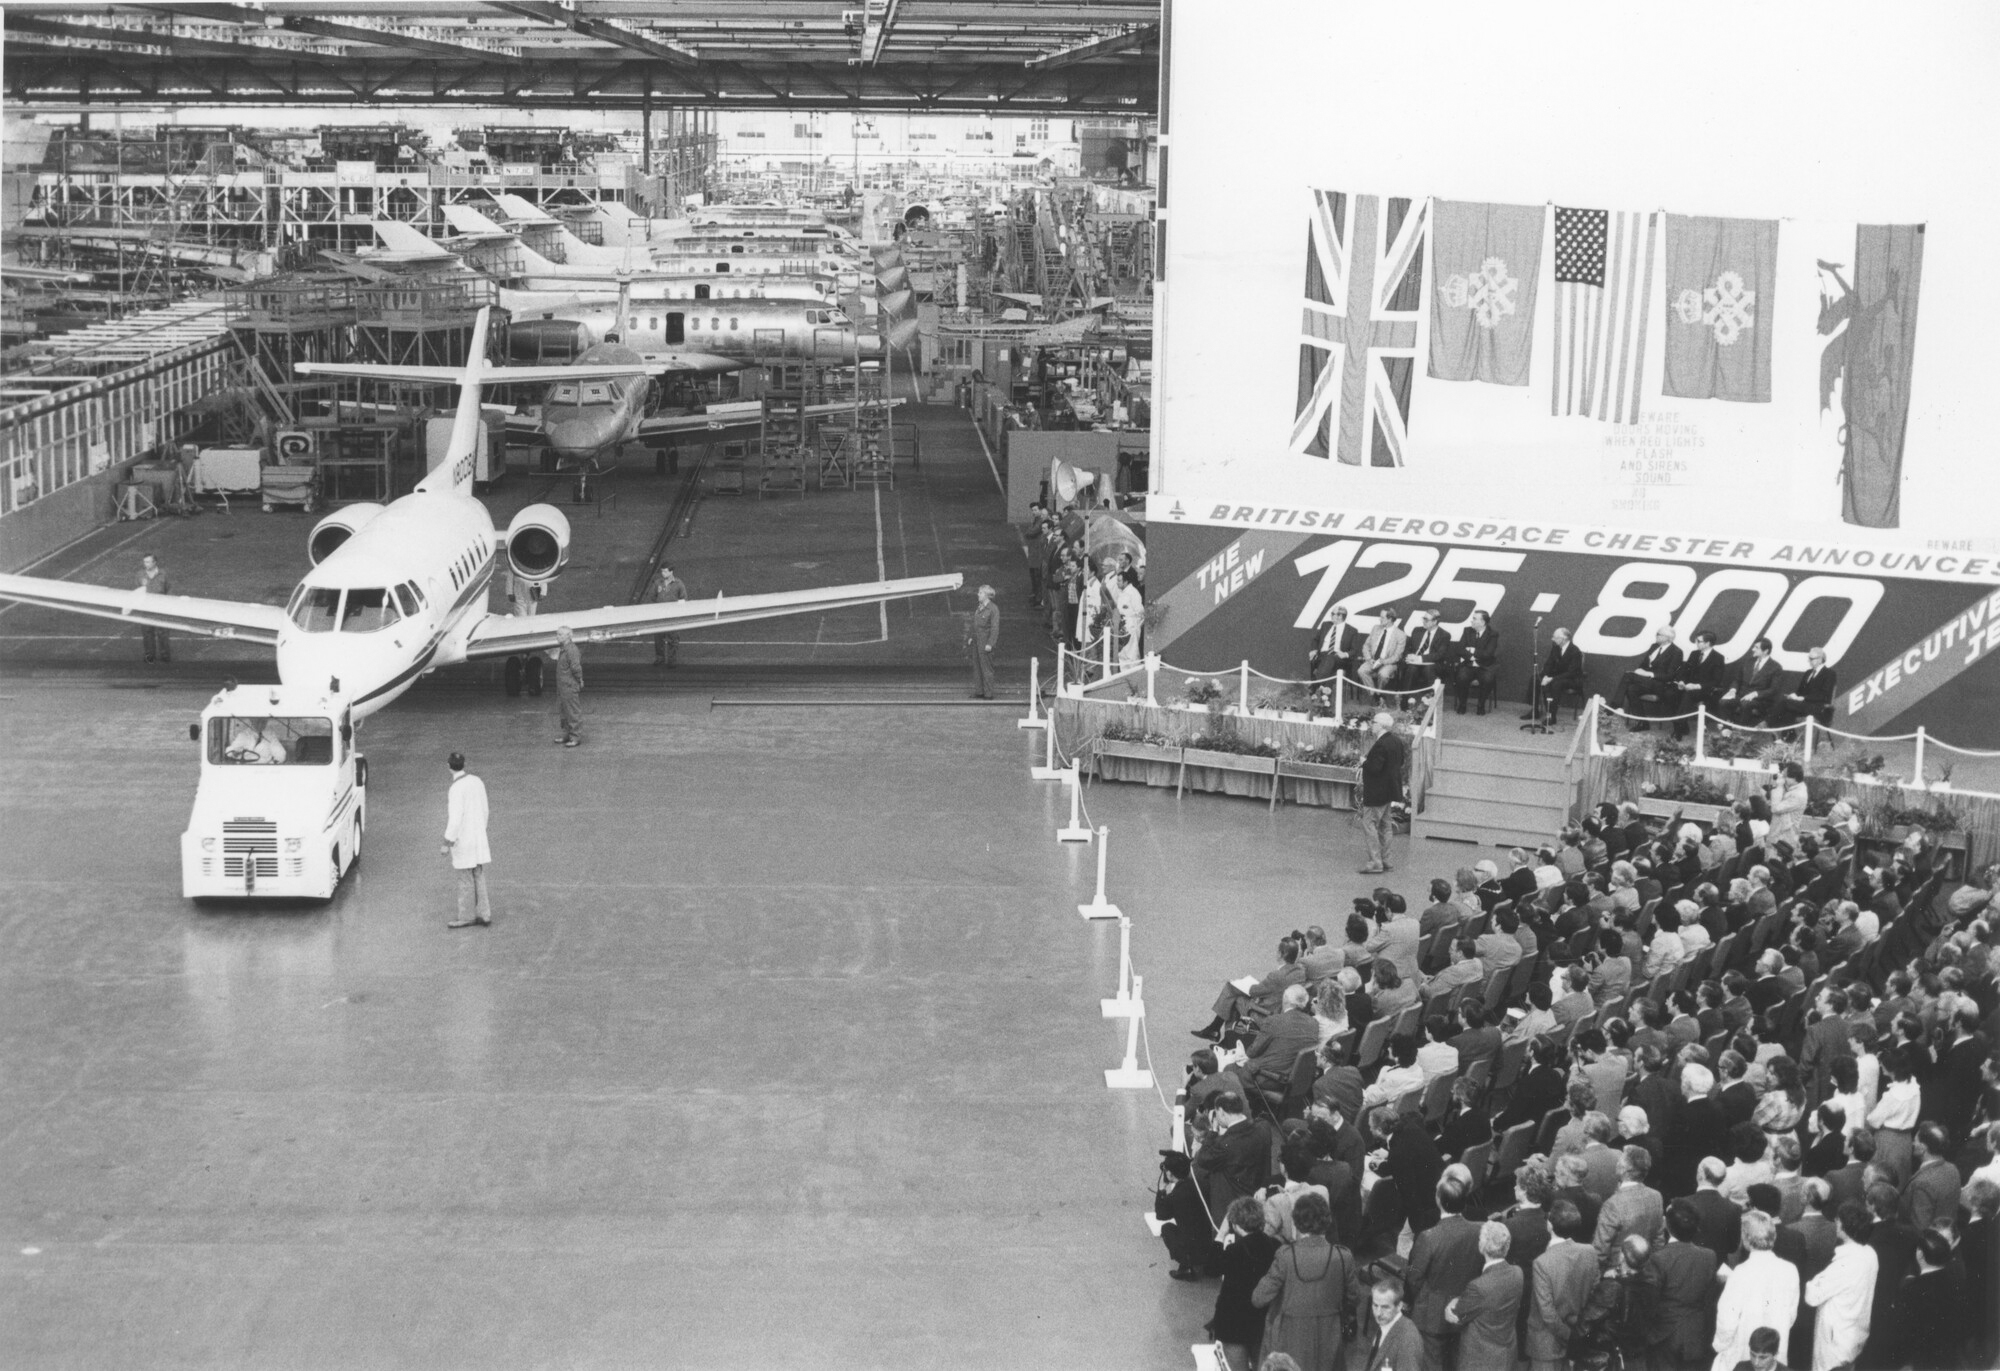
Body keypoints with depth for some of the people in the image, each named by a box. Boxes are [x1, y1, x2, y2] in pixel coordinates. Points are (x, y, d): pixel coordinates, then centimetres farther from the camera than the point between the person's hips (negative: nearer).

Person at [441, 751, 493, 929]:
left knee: (465, 880, 3)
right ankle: (484, 915, 14)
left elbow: (455, 819, -23)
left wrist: (447, 844, -16)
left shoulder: (456, 789, -22)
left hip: (462, 840, -7)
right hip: (478, 838, 8)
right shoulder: (477, 782, 3)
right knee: (478, 878, 12)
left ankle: (466, 917, 13)